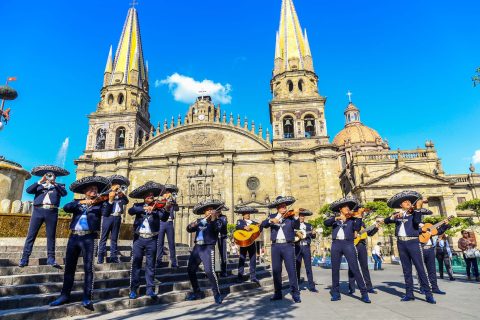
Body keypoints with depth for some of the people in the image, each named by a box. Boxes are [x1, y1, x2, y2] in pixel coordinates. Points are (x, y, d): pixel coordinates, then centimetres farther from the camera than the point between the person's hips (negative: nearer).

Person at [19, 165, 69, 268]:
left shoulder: (59, 186, 16)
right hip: (38, 210, 1)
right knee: (31, 235, -2)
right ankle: (24, 259, 2)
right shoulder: (39, 185, 19)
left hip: (52, 212, -1)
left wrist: (55, 184, -11)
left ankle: (51, 259, 3)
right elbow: (28, 190, 2)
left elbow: (64, 193, -3)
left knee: (51, 236, 1)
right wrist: (40, 181, -4)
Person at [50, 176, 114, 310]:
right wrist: (81, 202, -17)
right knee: (69, 267, 12)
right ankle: (65, 295, 25)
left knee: (88, 268, -3)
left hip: (89, 238, -3)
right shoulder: (77, 202, 14)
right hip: (74, 237, 4)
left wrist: (110, 200, -30)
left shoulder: (100, 203, 4)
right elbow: (66, 208, -4)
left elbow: (105, 212, -15)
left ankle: (87, 298, 3)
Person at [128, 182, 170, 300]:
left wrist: (167, 210, -35)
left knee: (150, 265, 5)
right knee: (136, 263, 7)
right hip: (138, 238, 1)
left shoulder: (157, 207, 1)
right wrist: (144, 208, -28)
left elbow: (164, 218, -15)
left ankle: (150, 289, 13)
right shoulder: (139, 206, 6)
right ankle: (134, 289, 18)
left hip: (152, 239, -1)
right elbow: (130, 211, -14)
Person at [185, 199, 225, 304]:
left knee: (209, 271, -16)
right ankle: (197, 292, 28)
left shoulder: (217, 221, 0)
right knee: (190, 269, 11)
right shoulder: (199, 221, 12)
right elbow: (188, 229, 2)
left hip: (208, 248, -6)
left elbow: (217, 229, -22)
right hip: (197, 247, 6)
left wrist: (213, 219, -38)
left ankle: (217, 294, 0)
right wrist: (196, 223, -16)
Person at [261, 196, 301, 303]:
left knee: (291, 270, -3)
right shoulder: (272, 216, 11)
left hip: (288, 246, -2)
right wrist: (271, 220, -19)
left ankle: (295, 294, 7)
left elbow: (297, 226, -11)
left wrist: (295, 217, -28)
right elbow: (263, 224, -2)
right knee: (276, 270, 8)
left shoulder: (290, 216, 4)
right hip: (275, 246, 3)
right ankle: (278, 293, 20)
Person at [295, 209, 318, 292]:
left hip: (306, 247, 1)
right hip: (297, 247, -1)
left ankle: (311, 286, 3)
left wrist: (313, 234, -13)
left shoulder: (308, 225, 13)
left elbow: (312, 236, 8)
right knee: (297, 266, 4)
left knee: (308, 266, 1)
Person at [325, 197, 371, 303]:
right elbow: (326, 223, -6)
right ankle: (335, 293, 17)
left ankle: (364, 293, 3)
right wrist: (337, 218, -18)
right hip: (336, 244, 1)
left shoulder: (352, 219, 11)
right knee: (335, 269, 5)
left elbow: (357, 228, -5)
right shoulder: (335, 218, 12)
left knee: (355, 269, -5)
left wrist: (359, 217, -11)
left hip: (348, 244, -1)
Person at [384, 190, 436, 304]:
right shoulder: (397, 215, 12)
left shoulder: (415, 213, 4)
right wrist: (394, 216, -15)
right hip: (401, 243, 3)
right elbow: (386, 220, 1)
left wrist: (417, 209, -19)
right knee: (406, 269, 7)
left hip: (413, 242, -3)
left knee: (420, 268, -5)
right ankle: (409, 293, 13)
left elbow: (416, 222, -16)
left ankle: (428, 293, 2)